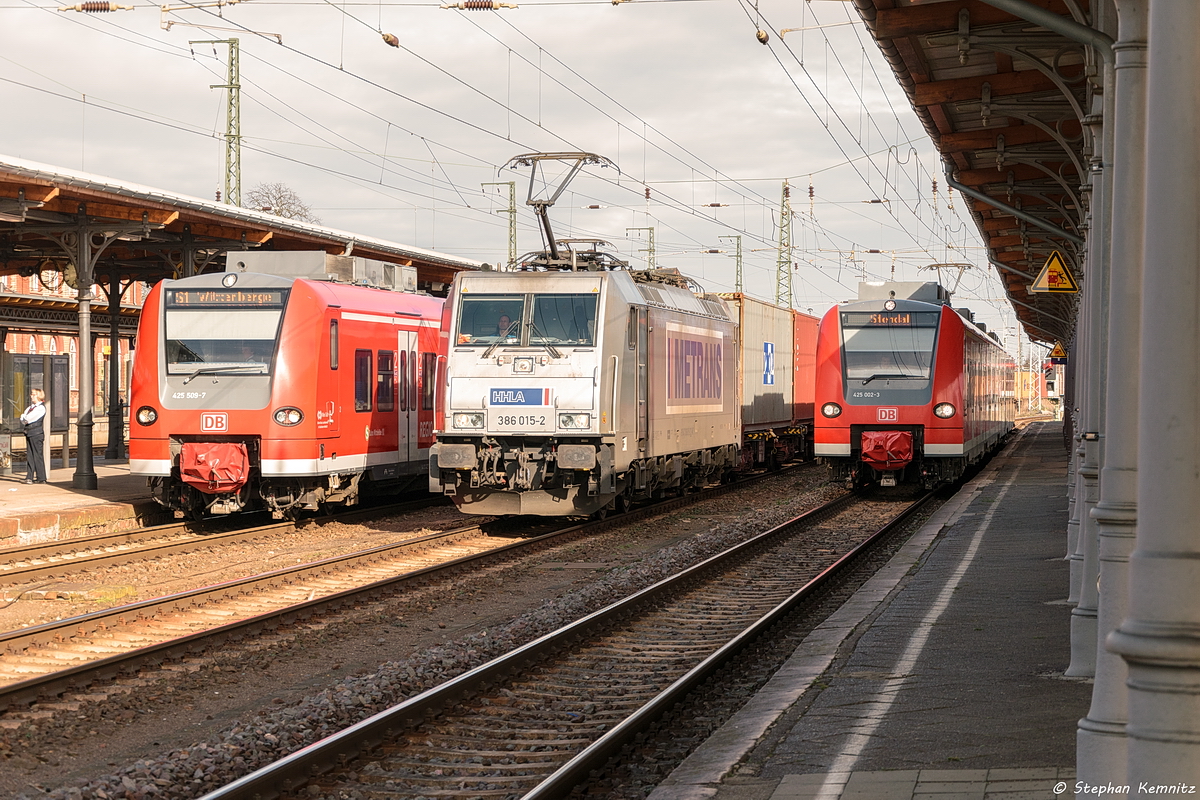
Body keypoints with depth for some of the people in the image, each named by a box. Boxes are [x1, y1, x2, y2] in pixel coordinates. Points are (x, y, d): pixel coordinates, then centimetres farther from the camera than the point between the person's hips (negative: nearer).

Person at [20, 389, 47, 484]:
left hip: (37, 434, -8)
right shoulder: (30, 407, 18)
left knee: (37, 455, -5)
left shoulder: (40, 408, -8)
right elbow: (22, 420, 13)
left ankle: (41, 478, -1)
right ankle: (30, 477, 9)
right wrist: (24, 420, -6)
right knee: (29, 456, 6)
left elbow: (29, 418, -15)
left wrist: (23, 417, 3)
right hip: (29, 433, 8)